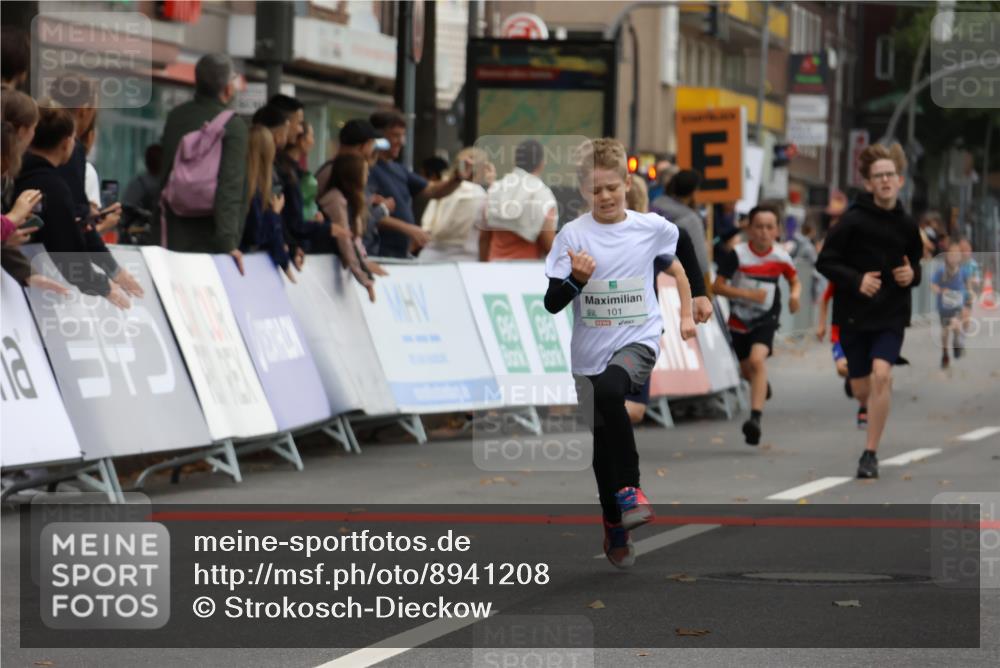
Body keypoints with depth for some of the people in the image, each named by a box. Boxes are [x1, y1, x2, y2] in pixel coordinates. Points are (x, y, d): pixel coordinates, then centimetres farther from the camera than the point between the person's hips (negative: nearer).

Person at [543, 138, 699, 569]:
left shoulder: (652, 228, -3)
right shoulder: (573, 234, -6)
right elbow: (551, 303, -8)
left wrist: (688, 312, 26)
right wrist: (576, 279, -27)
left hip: (637, 340, -2)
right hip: (590, 352, 2)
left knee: (609, 390, -35)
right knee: (603, 441, 11)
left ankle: (628, 488, -22)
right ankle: (615, 528, 32)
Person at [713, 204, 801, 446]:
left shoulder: (781, 257, -8)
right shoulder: (737, 255, -15)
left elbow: (795, 281, 11)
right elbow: (719, 286, -14)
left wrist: (795, 294, -12)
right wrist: (748, 294, -26)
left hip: (766, 318, -1)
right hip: (740, 319, 1)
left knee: (758, 359, -26)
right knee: (747, 370, 15)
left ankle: (756, 418, -33)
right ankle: (763, 384, 55)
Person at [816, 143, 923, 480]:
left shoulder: (906, 225, 2)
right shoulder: (853, 221, -10)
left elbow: (915, 263, 19)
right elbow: (825, 262, -8)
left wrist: (912, 275, -4)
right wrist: (856, 280, -22)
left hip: (892, 315, 1)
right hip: (854, 315, -1)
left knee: (881, 374, -20)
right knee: (862, 390, 6)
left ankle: (870, 453, -13)